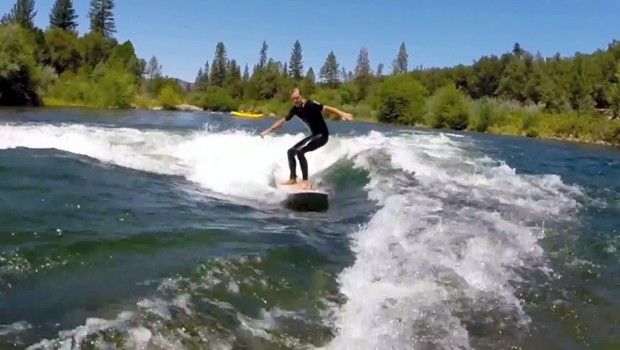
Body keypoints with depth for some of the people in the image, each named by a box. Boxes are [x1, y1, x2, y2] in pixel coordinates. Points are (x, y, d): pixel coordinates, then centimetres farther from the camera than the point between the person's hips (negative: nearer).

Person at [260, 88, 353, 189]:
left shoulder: (311, 104, -18)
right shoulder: (295, 109, 4)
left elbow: (326, 108, -29)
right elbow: (282, 121, 14)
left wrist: (342, 114, -44)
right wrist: (268, 131, 17)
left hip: (322, 135, -9)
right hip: (314, 135, 9)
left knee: (299, 151, -25)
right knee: (291, 151, 10)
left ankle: (306, 181, -24)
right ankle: (293, 179, 19)